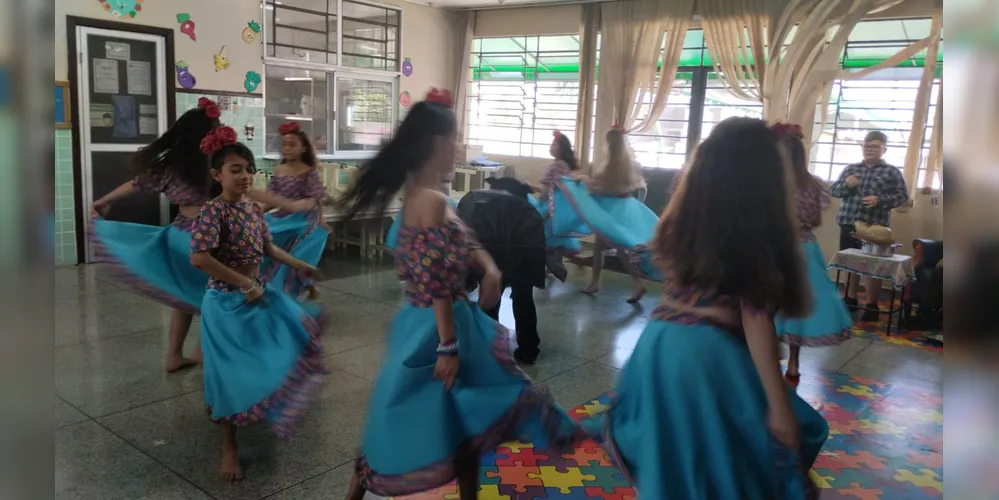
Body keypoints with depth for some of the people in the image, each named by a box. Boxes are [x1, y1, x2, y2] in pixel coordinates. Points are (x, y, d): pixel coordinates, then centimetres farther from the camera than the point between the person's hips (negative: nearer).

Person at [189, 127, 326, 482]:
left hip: (258, 294, 8)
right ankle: (229, 445, 19)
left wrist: (301, 266, 15)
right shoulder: (213, 211, -20)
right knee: (232, 371, 0)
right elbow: (198, 258, -29)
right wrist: (245, 284, -25)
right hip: (227, 302, -8)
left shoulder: (253, 208, 4)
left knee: (301, 330, 15)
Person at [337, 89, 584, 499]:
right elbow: (437, 282, -25)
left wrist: (489, 267, -5)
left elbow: (462, 242, 14)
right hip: (438, 324, -10)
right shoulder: (432, 201, -24)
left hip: (428, 320, 10)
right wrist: (449, 346, -22)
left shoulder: (417, 192, 7)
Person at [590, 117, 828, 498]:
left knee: (668, 458, 25)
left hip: (658, 346, 6)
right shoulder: (761, 233, -12)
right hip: (711, 357, -5)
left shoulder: (682, 217, 4)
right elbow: (756, 322, -15)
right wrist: (779, 406, -10)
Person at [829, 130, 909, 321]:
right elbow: (833, 190, 10)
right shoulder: (850, 169, 11)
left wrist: (880, 200, -17)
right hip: (849, 225, 3)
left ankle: (872, 306, 13)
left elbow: (903, 196, -1)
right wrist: (845, 185, -12)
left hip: (875, 227, -3)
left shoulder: (892, 172, 3)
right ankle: (850, 300, 26)